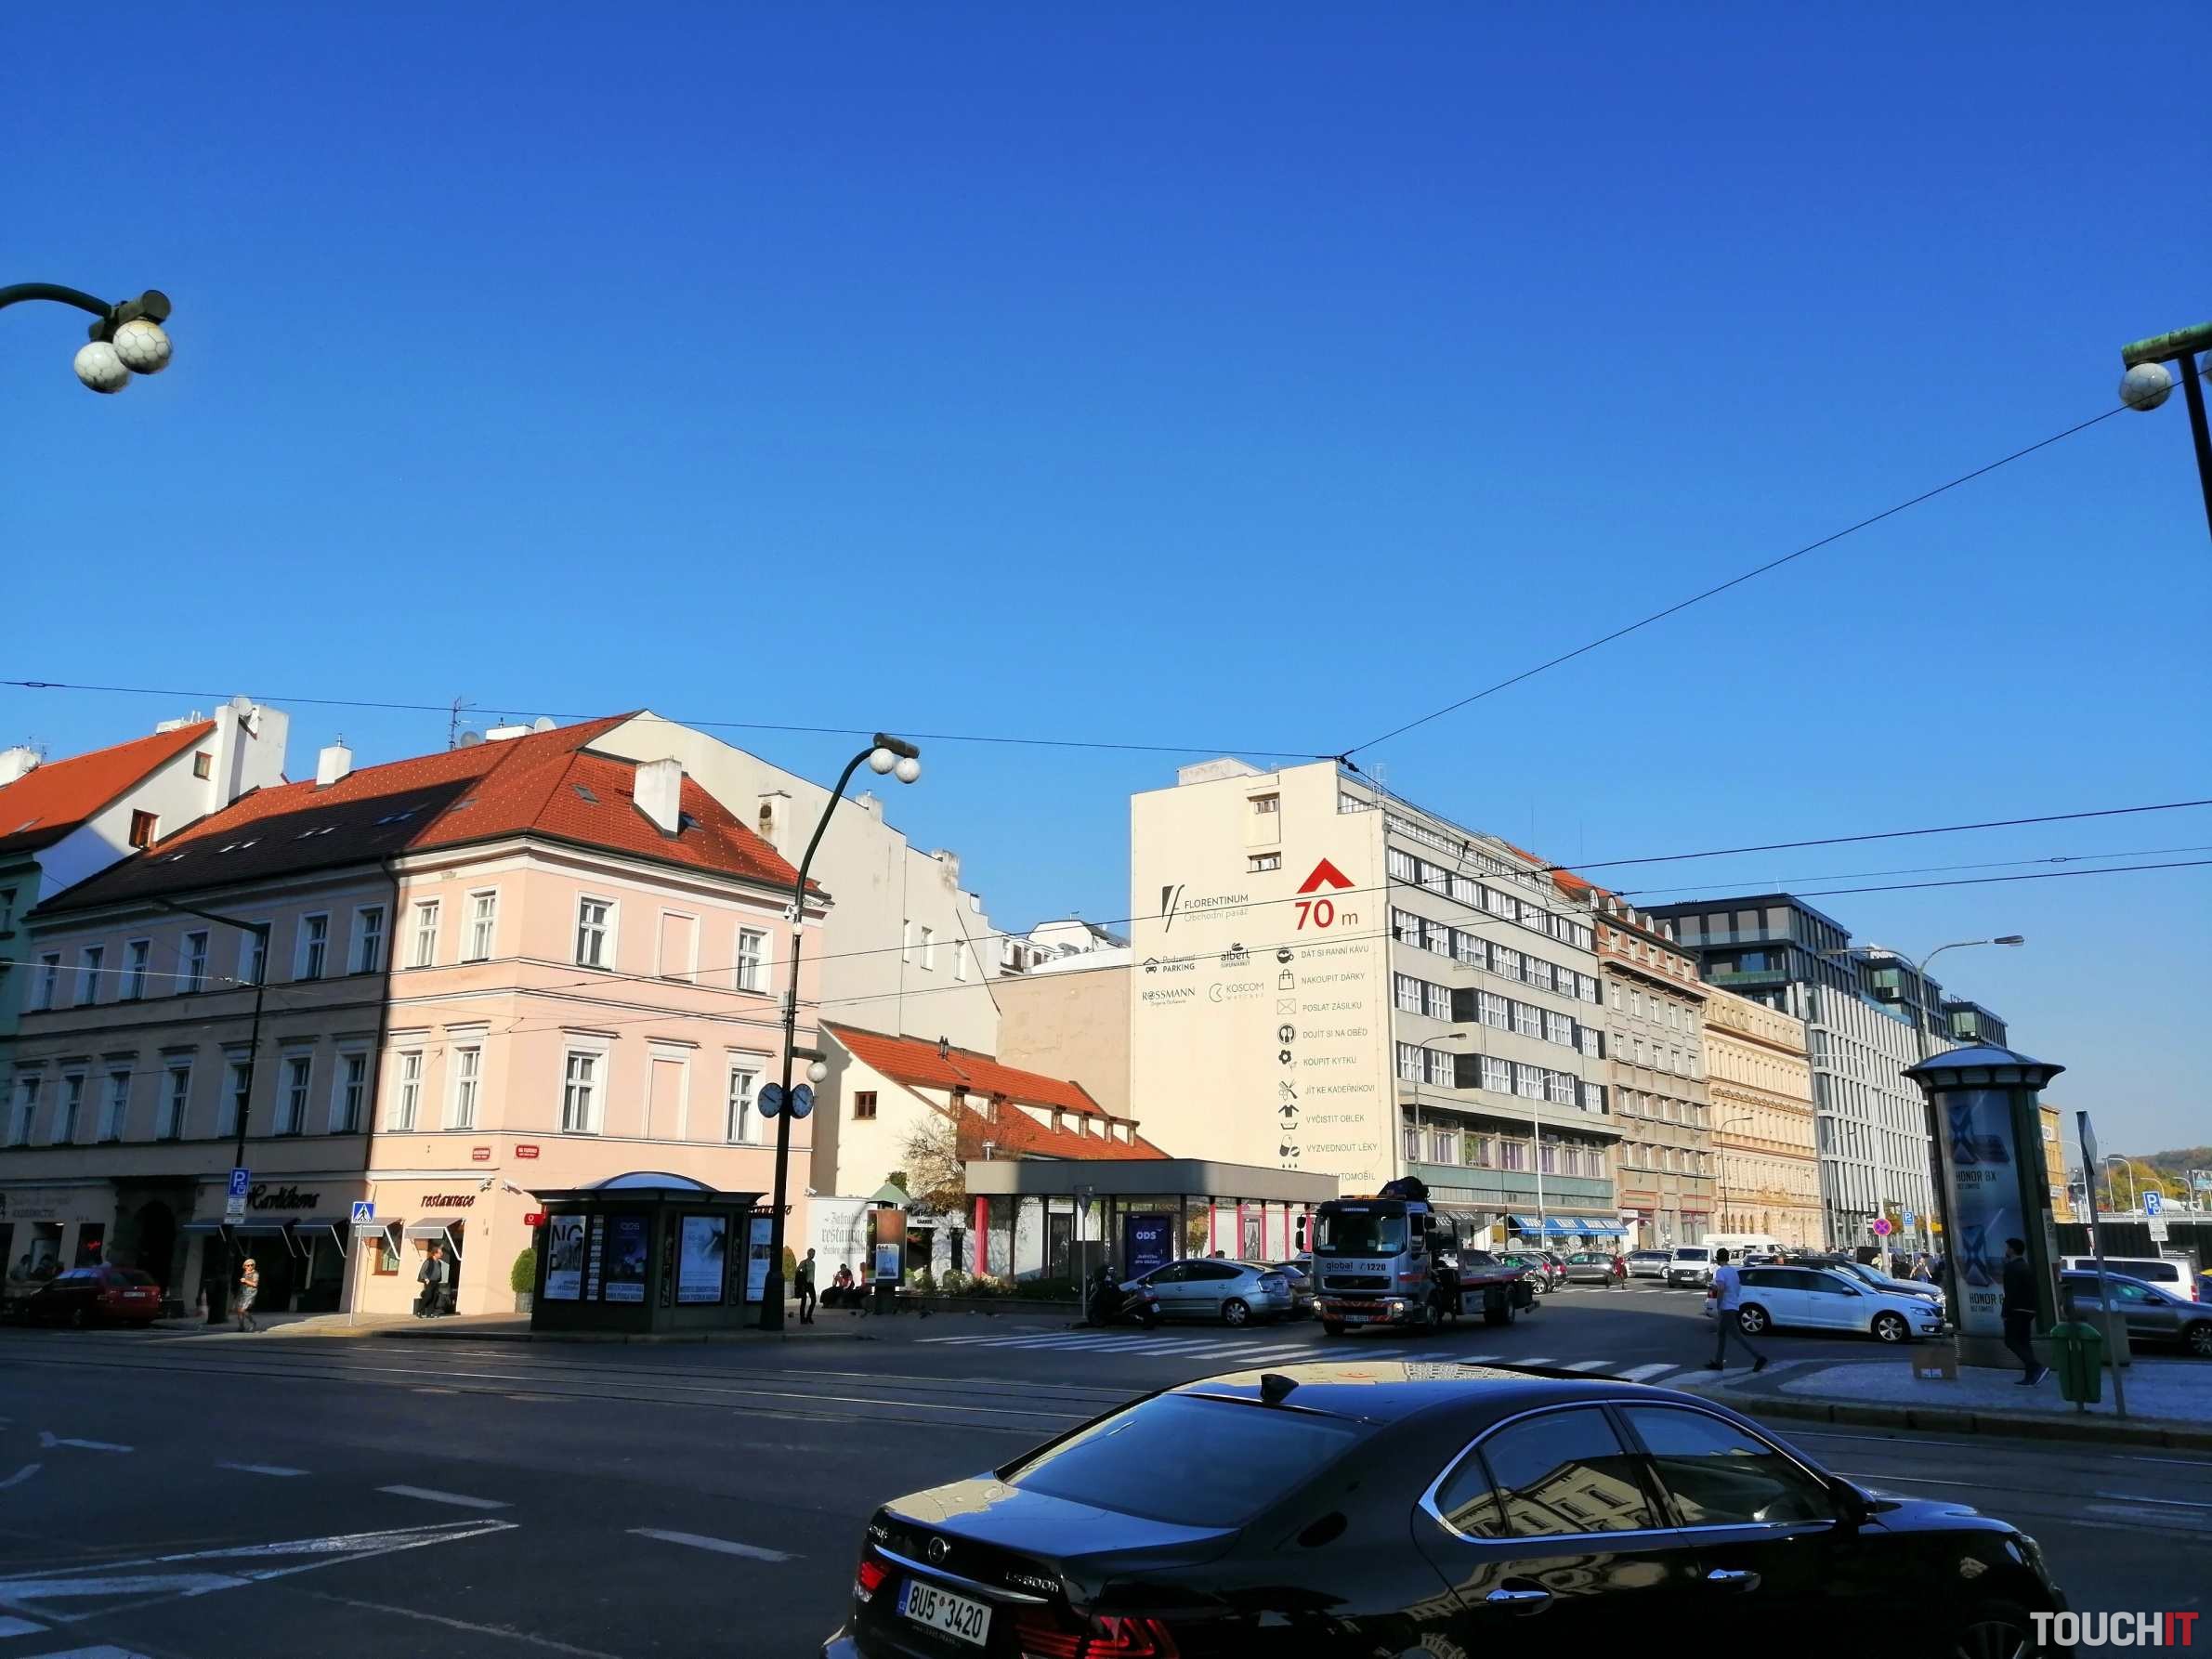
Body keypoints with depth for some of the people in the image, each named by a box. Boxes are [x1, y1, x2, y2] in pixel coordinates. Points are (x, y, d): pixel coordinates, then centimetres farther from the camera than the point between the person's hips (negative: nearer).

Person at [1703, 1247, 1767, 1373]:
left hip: (1726, 1308, -10)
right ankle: (1718, 1362, 17)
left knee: (1737, 1335, -10)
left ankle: (1759, 1357, -15)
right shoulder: (1733, 1271, 15)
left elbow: (1721, 1289, -25)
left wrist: (1718, 1307, -16)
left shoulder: (1720, 1271, -13)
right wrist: (1714, 1288, 26)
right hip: (1733, 1306, 10)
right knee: (1720, 1334, 15)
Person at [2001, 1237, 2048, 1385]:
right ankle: (2030, 1376, 8)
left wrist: (2005, 1312, -17)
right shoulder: (2027, 1267, 15)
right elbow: (2032, 1291, 18)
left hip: (2016, 1311, -9)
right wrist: (2032, 1310, 21)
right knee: (2024, 1342, 11)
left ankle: (2037, 1368, -18)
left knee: (2011, 1341, -5)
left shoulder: (2011, 1267, -14)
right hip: (2028, 1310, 9)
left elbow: (2011, 1293, -20)